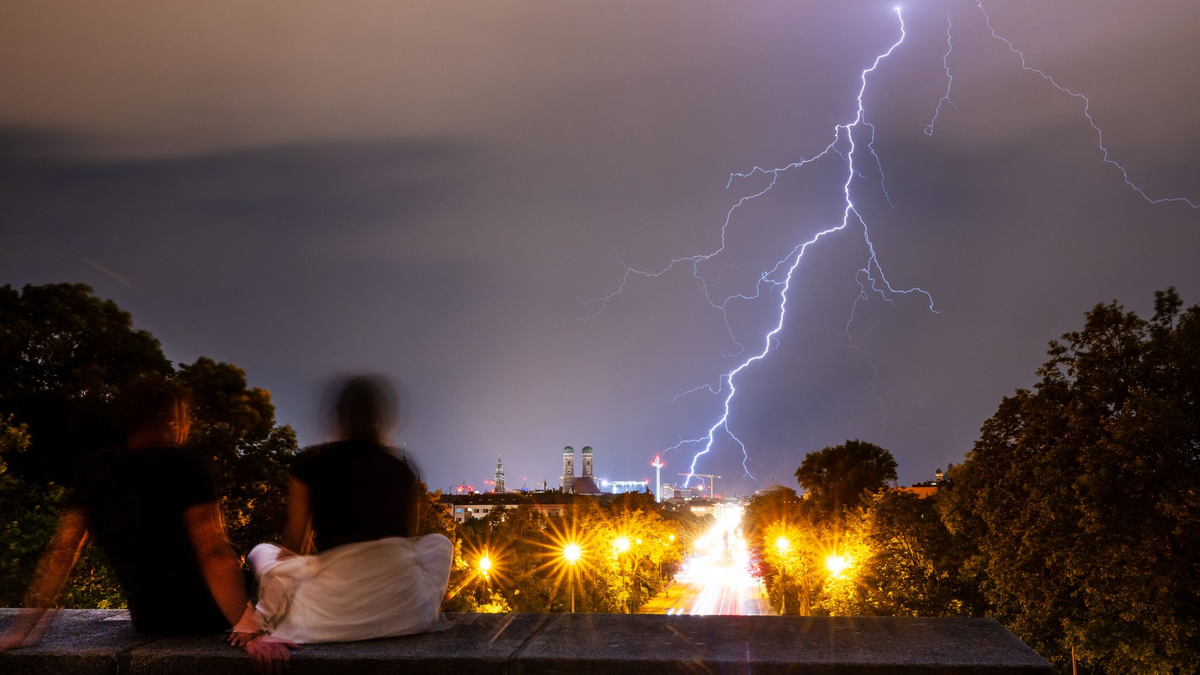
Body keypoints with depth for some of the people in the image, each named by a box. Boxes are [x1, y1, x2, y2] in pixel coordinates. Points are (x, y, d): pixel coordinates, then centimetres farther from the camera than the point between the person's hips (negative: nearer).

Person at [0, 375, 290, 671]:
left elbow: (60, 551, -4)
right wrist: (250, 630, -30)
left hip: (149, 622, 6)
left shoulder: (94, 471, -4)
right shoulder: (184, 464, -21)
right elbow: (213, 553, -28)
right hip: (206, 616, -6)